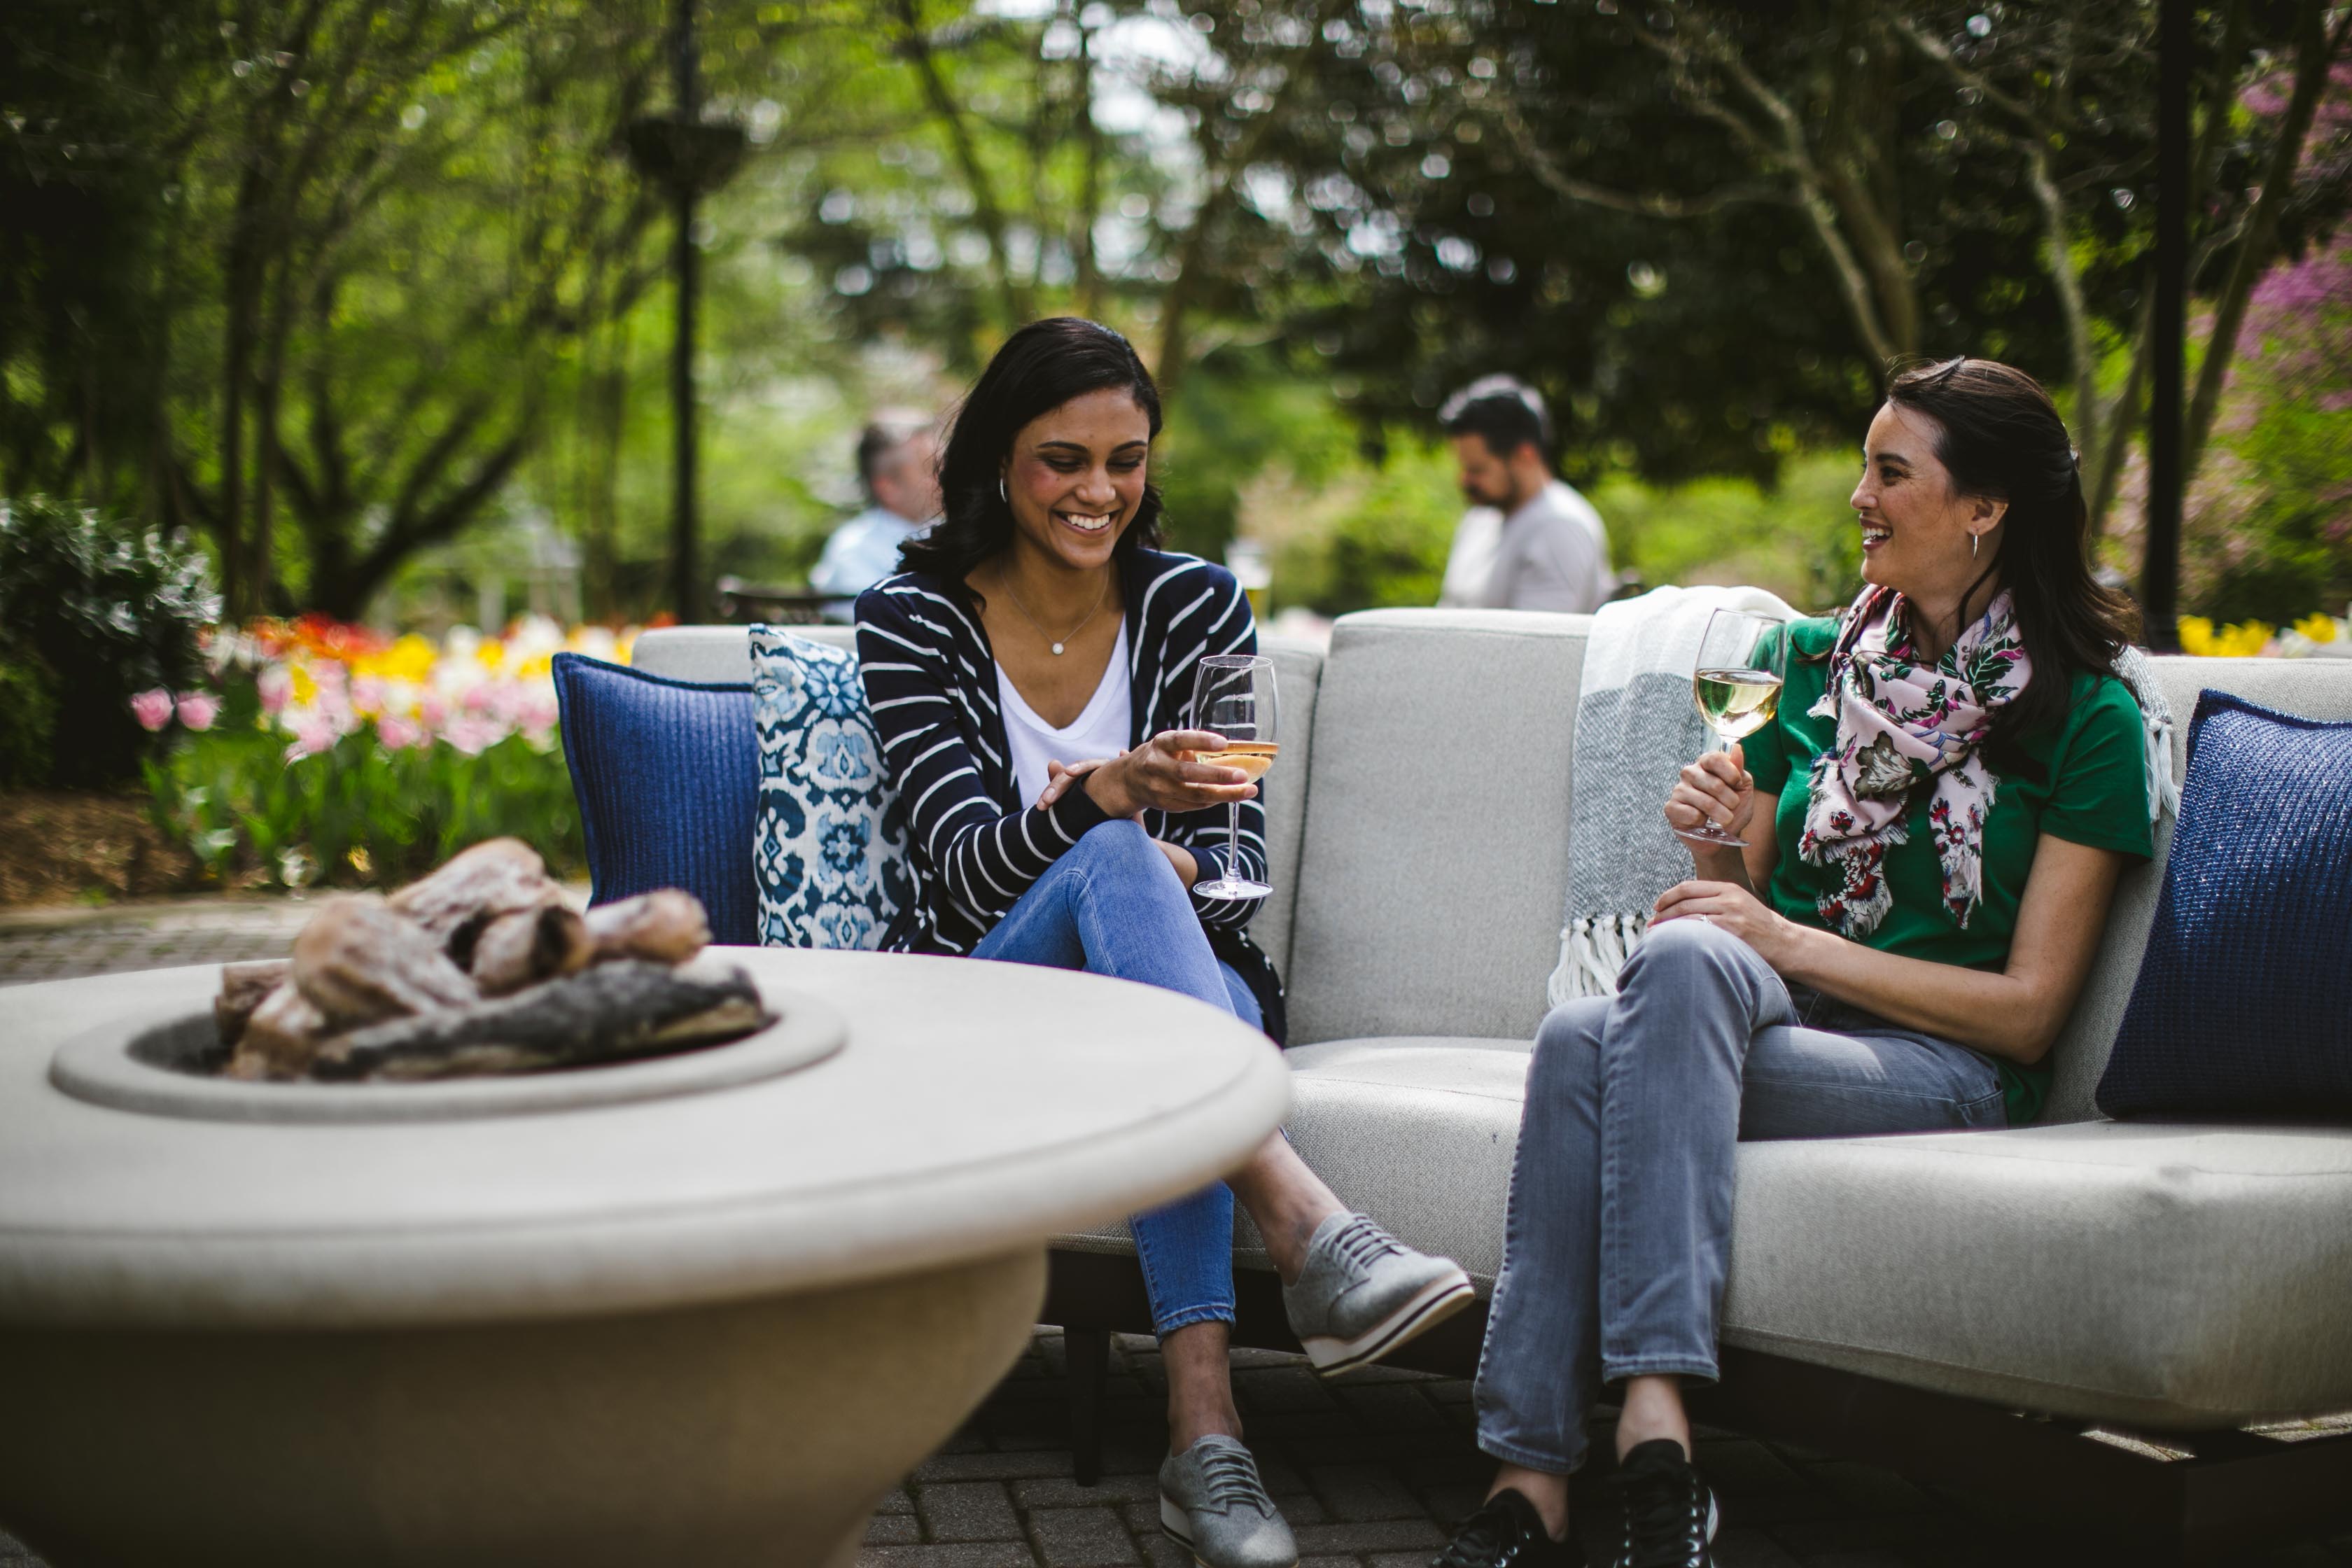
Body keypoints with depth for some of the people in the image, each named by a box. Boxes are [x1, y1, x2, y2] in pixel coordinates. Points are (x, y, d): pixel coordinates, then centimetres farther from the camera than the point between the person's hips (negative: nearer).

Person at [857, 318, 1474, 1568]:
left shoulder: (1197, 605, 5)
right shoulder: (911, 619, -2)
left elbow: (1240, 866, 3)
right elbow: (960, 868, -13)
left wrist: (1166, 875, -22)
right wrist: (1103, 800, -34)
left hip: (1177, 975, 2)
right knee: (1113, 862, -35)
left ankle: (1202, 1431, -47)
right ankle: (1305, 1225, -52)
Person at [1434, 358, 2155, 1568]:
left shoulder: (2085, 718, 1)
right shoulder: (1811, 661, 16)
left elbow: (2026, 1009, -5)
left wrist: (1791, 943, -14)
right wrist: (1718, 846, -5)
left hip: (1937, 1069, -4)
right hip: (1768, 1022, 4)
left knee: (1682, 957, -35)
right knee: (1577, 1034, -32)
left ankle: (1654, 1411, -43)